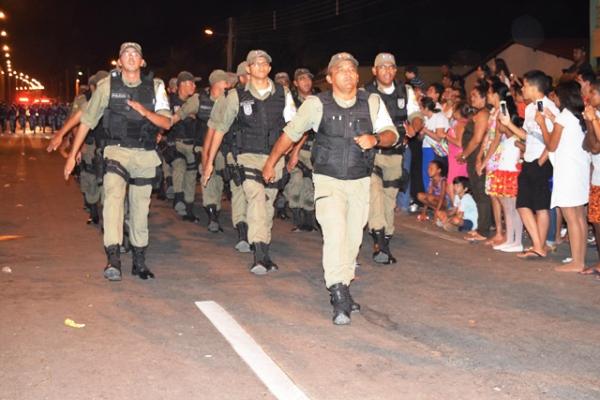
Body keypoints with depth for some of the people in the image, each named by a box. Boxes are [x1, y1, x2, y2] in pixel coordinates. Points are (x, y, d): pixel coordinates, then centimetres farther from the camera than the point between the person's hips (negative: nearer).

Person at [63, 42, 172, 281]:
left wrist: (145, 112, -19)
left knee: (140, 208, 9)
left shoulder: (155, 87, 4)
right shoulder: (107, 85, -1)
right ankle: (113, 259, -29)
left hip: (145, 155, 2)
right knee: (113, 196, -24)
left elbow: (167, 123, 0)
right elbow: (87, 120, 4)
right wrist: (72, 155, 3)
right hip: (117, 151, -2)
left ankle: (139, 261, 21)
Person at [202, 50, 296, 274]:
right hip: (249, 156, -3)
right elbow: (219, 128, 5)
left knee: (267, 205, 11)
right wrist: (209, 161, 4)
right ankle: (260, 255, -29)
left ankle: (263, 254, 24)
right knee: (256, 198, -22)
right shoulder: (238, 96, 1)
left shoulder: (282, 94, 6)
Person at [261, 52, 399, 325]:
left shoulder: (372, 102, -1)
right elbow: (291, 133, 5)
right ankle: (339, 298, -22)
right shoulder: (317, 104, -6)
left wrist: (375, 138, -21)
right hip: (329, 181, -3)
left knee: (353, 239, 10)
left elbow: (392, 135, 1)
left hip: (360, 182, 3)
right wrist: (271, 163, 12)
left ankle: (341, 291, 29)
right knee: (335, 232, -21)